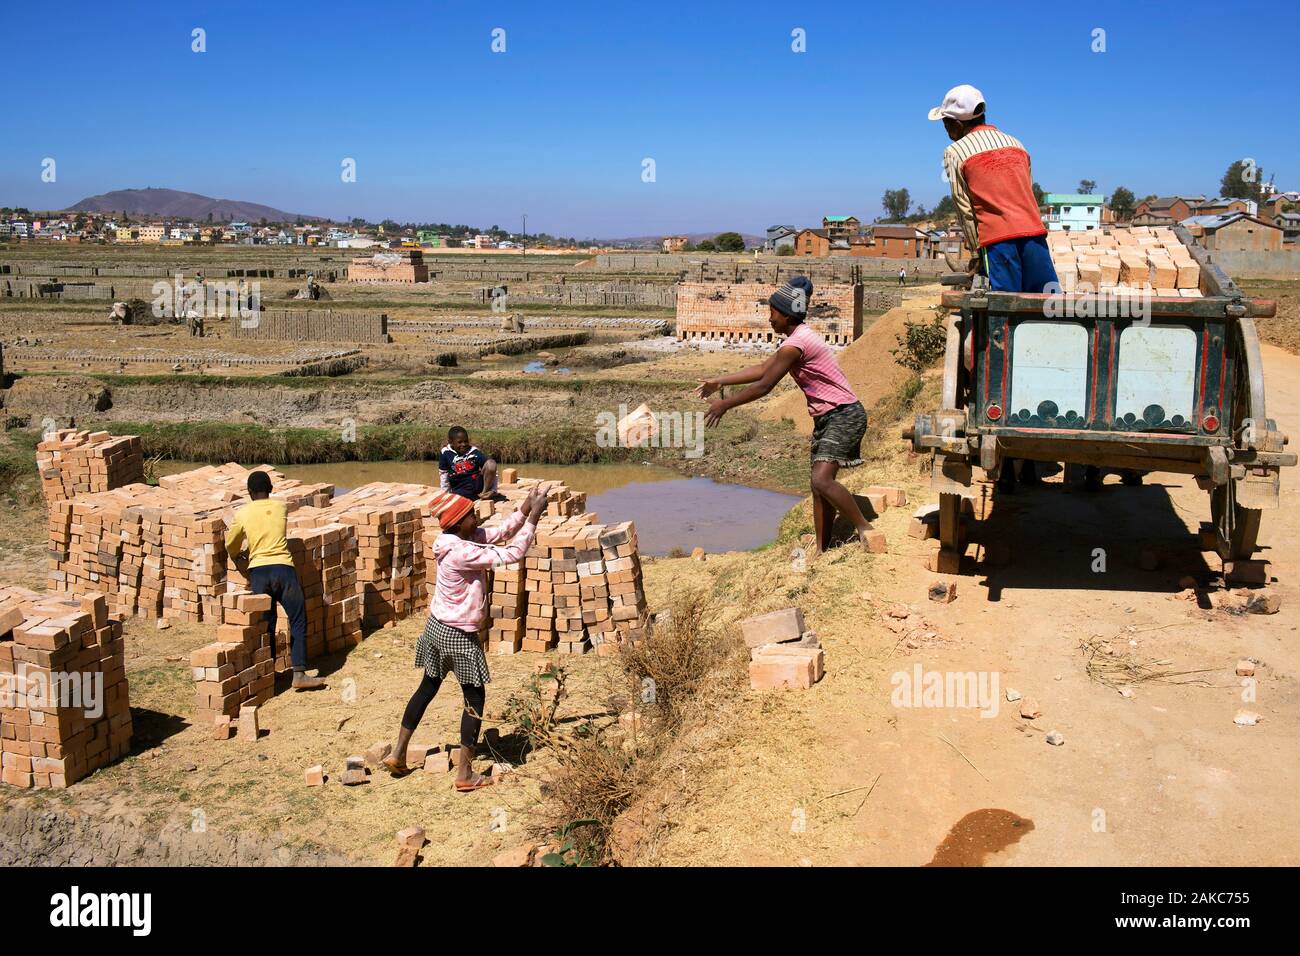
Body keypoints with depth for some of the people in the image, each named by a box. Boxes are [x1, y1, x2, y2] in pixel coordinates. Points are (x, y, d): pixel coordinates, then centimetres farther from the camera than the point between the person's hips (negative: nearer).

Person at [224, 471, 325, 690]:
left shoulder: (242, 514, 10)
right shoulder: (280, 507, 12)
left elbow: (231, 547, 22)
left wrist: (244, 571, 40)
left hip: (258, 571, 1)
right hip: (283, 568, -1)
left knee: (265, 625, 11)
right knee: (298, 621, 4)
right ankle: (299, 674, -3)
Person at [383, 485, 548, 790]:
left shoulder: (462, 538, -2)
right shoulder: (462, 552, -28)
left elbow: (501, 533, 5)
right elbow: (511, 554, -28)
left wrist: (525, 509, -7)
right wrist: (533, 516, -24)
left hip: (436, 627, 9)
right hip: (459, 636, -9)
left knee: (427, 688, 21)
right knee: (475, 699, 5)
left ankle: (398, 754, 28)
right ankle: (465, 774, 10)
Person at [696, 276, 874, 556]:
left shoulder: (795, 345, -19)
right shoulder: (797, 339, 13)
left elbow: (763, 386, -17)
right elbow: (762, 369, 20)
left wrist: (725, 405, -9)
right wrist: (719, 382, 18)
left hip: (844, 415, -11)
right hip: (826, 418, 11)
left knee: (822, 480, -23)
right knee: (819, 485, 8)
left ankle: (865, 530, -12)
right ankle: (822, 550, 12)